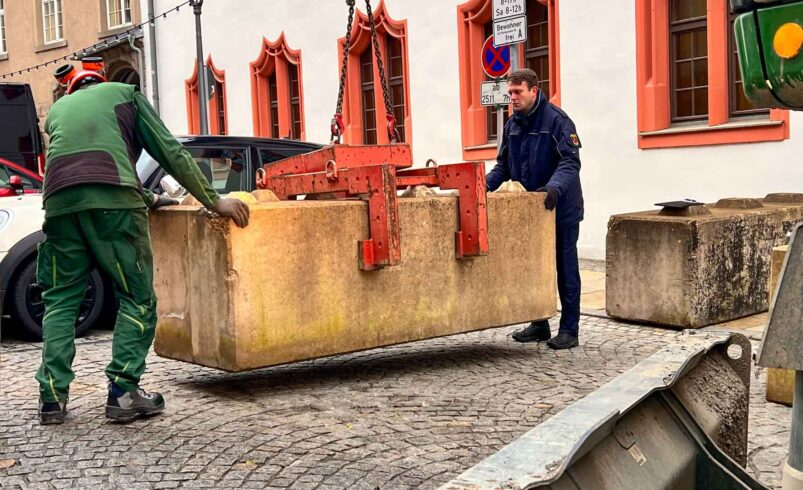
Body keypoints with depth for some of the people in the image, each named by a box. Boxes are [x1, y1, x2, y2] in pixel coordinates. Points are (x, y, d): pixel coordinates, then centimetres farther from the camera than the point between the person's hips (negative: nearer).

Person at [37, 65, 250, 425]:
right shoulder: (124, 94, 25)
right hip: (113, 201, -4)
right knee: (137, 297, 4)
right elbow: (171, 152, 15)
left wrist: (149, 199, 39)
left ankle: (52, 398, 6)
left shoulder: (57, 109, 35)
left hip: (60, 202, 4)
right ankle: (123, 392, -3)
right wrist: (214, 202, 14)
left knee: (60, 300, 13)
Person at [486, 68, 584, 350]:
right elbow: (503, 166, 14)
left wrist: (555, 187, -36)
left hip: (560, 210, -7)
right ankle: (539, 325, 25)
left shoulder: (556, 120, -13)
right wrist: (485, 184, -3)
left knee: (565, 269, 2)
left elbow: (570, 162, -20)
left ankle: (569, 330, 10)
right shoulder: (512, 125, 9)